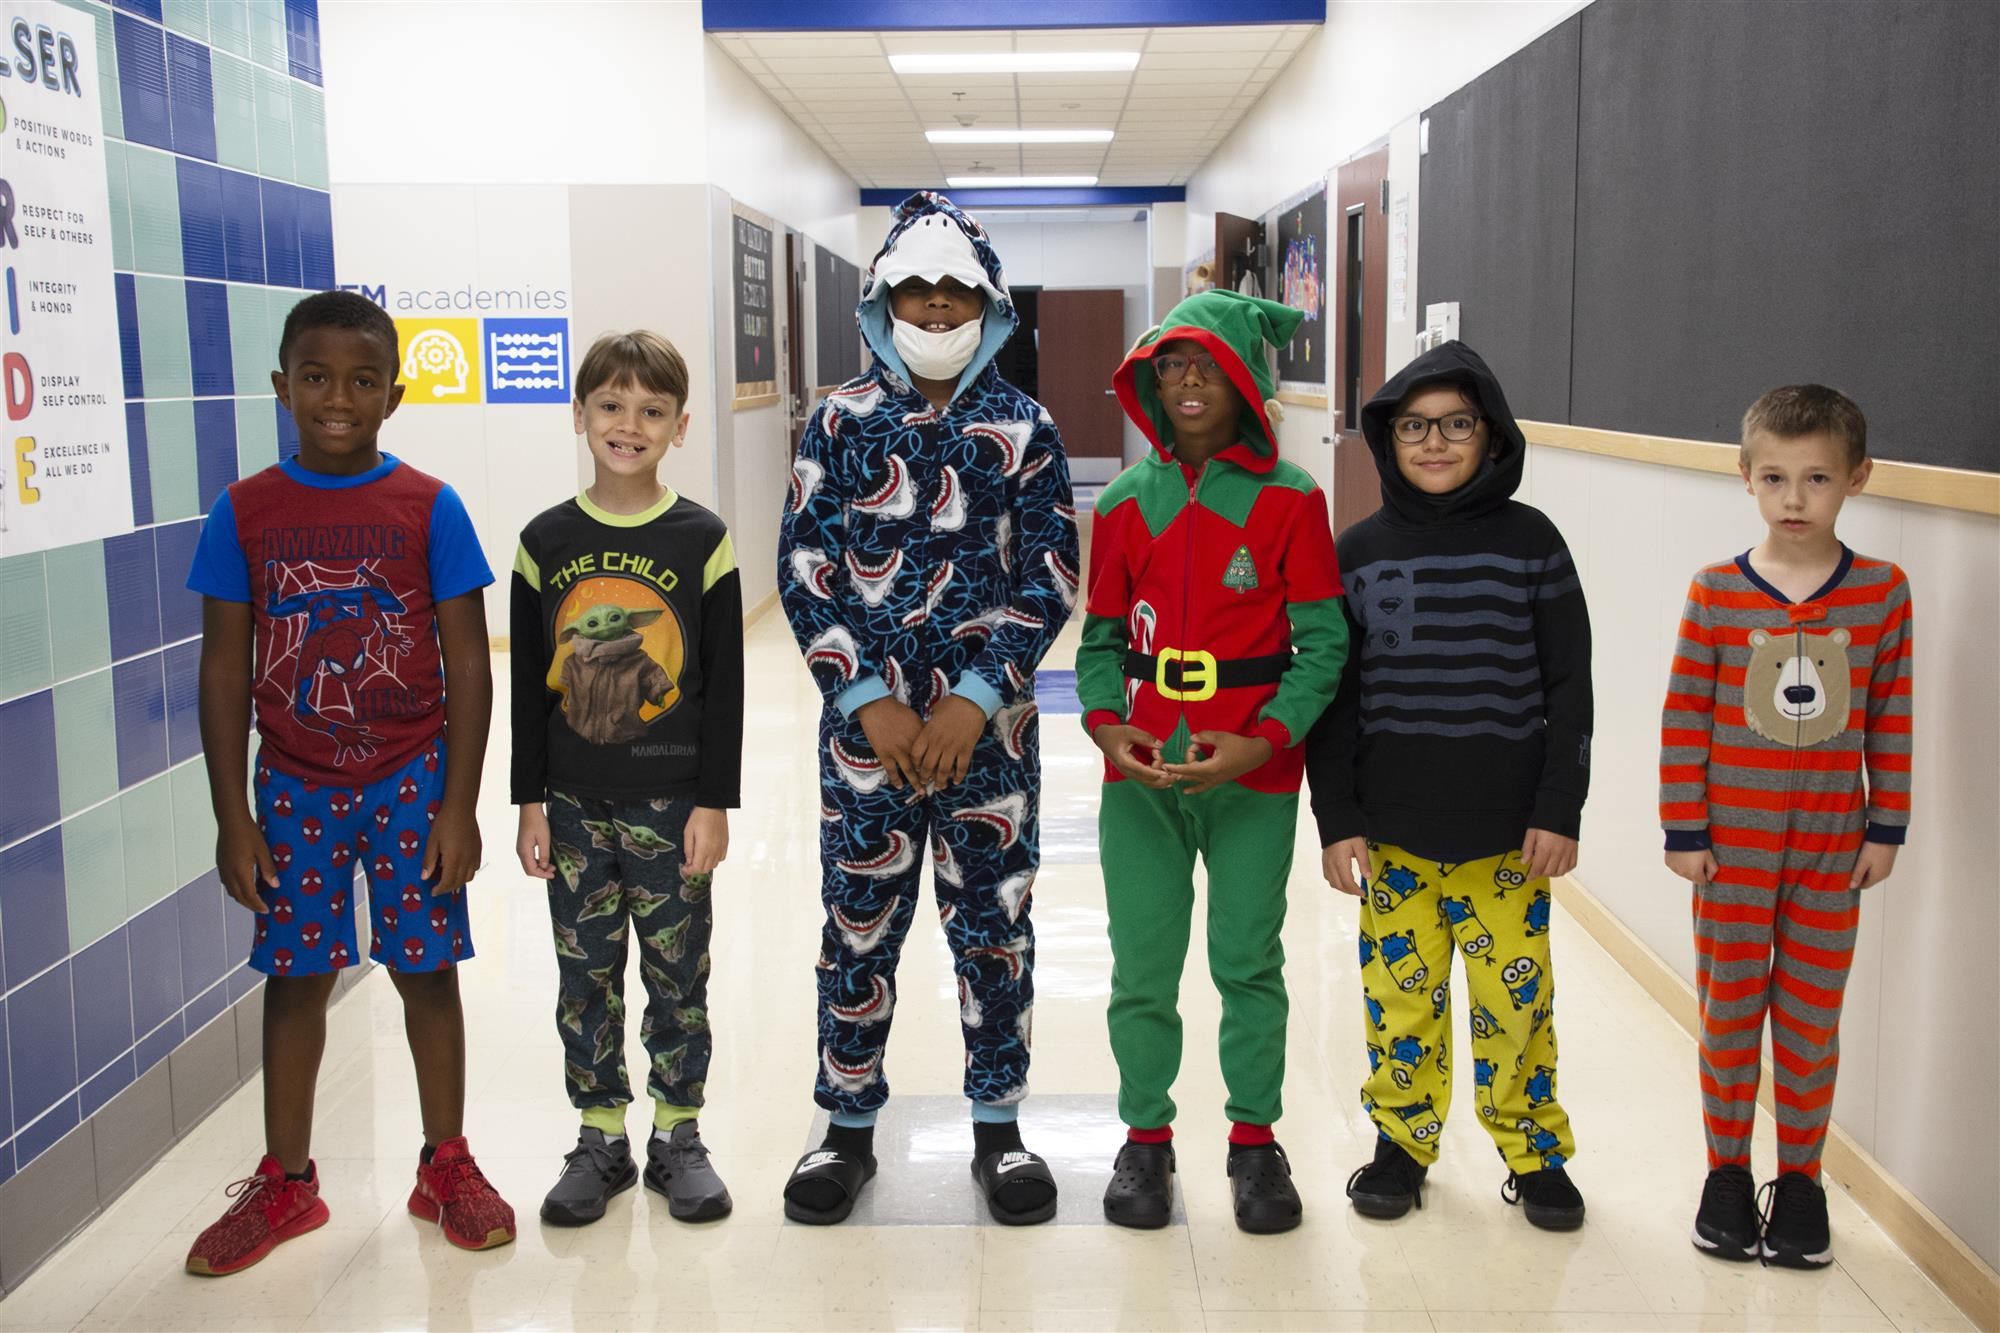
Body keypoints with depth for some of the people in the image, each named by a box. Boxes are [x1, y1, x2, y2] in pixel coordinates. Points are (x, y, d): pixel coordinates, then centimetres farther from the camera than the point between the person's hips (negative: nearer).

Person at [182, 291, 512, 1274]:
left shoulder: (429, 508, -6)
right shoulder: (243, 513, -3)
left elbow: (468, 663, -5)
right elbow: (224, 670, 1)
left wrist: (459, 806, -8)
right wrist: (233, 818, -1)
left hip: (410, 778, -1)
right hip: (294, 786, 1)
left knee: (427, 966, 7)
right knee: (296, 975, 10)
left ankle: (446, 1165, 25)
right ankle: (285, 1182, 27)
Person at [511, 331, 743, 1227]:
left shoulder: (701, 540, -4)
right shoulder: (546, 541, 1)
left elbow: (725, 683, -4)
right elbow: (527, 682, 4)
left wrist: (713, 804, -7)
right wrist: (530, 802, 2)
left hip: (671, 802, -2)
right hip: (575, 806, 2)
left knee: (678, 975, 8)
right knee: (585, 978, 10)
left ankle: (678, 1137, 24)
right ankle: (601, 1138, 25)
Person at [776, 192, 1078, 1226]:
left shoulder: (1022, 429, 3)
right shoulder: (841, 422, 3)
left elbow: (1049, 578, -2)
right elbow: (804, 569, -1)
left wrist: (973, 701, -11)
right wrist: (872, 701, -10)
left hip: (986, 723, 0)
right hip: (867, 722, 0)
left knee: (993, 924, 8)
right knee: (859, 927, 7)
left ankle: (998, 1125, 25)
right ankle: (848, 1127, 24)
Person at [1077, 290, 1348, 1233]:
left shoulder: (1289, 499, -3)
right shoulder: (1127, 502, 6)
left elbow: (1324, 642, -4)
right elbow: (1101, 637, 9)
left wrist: (1262, 741, -15)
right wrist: (1106, 726, -9)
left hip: (1253, 777, -2)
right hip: (1140, 776, 2)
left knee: (1249, 963, 8)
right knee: (1141, 968, 8)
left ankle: (1255, 1139, 27)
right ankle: (1146, 1137, 26)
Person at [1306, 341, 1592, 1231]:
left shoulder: (1530, 542, -1)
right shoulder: (1360, 551, 3)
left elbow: (1569, 684, 1)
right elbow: (1333, 692, 4)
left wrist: (1560, 810, -4)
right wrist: (1336, 818, -1)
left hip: (1507, 831, -1)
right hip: (1392, 829, 1)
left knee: (1515, 993, 5)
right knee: (1399, 991, 9)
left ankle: (1534, 1151, 25)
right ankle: (1402, 1140, 28)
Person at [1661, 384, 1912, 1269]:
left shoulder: (1883, 594, -4)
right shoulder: (1716, 594, -7)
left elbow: (1892, 720, 1)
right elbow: (1684, 717, -5)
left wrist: (1886, 828, 1)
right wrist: (1684, 830, -5)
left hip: (1832, 846, 1)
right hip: (1732, 841, 0)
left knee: (1812, 1015, 10)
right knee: (1729, 1008, 10)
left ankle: (1799, 1179, 26)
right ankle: (1727, 1172, 25)